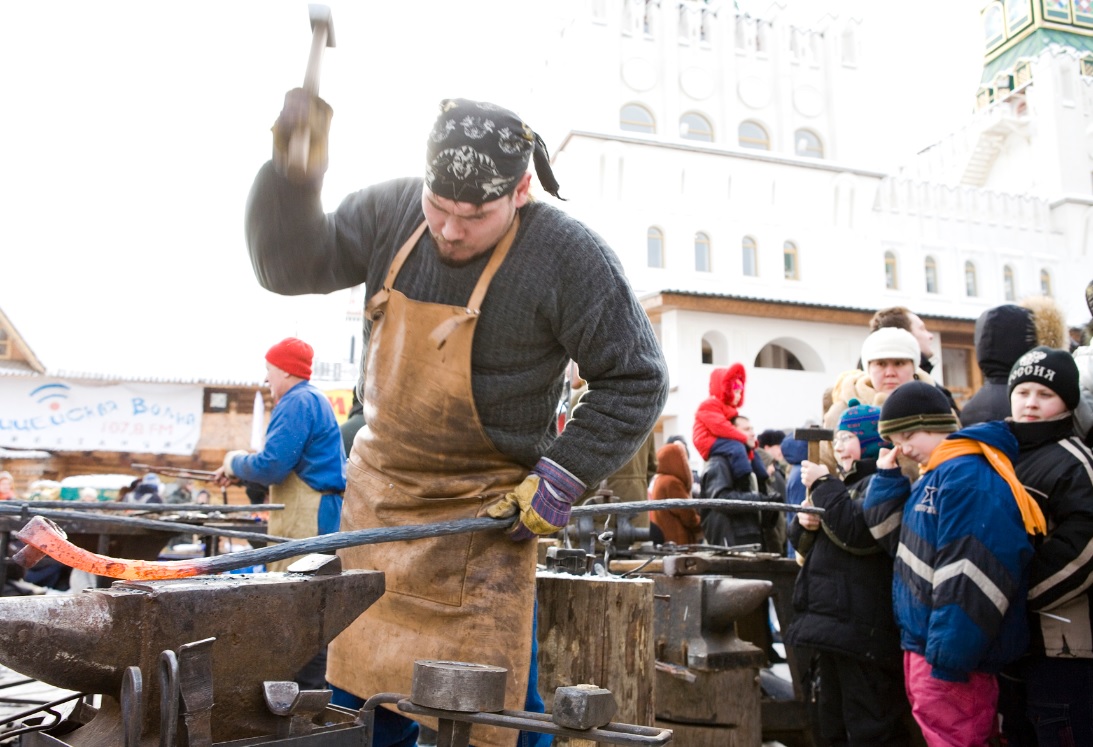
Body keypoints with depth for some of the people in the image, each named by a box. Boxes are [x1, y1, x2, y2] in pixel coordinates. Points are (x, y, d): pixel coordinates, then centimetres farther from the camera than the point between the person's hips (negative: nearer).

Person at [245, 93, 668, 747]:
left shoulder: (569, 256, -17)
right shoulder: (391, 213, -4)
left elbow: (635, 381, -11)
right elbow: (291, 266, -1)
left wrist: (562, 479, -17)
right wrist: (292, 176, -18)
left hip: (485, 514, -5)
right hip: (379, 494, 5)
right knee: (362, 692, 17)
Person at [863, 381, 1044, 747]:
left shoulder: (969, 476, -20)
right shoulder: (936, 475, 11)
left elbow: (969, 580, -26)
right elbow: (891, 538, 12)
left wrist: (947, 660, -25)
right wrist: (887, 476, 3)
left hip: (950, 655, -10)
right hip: (923, 647, 10)